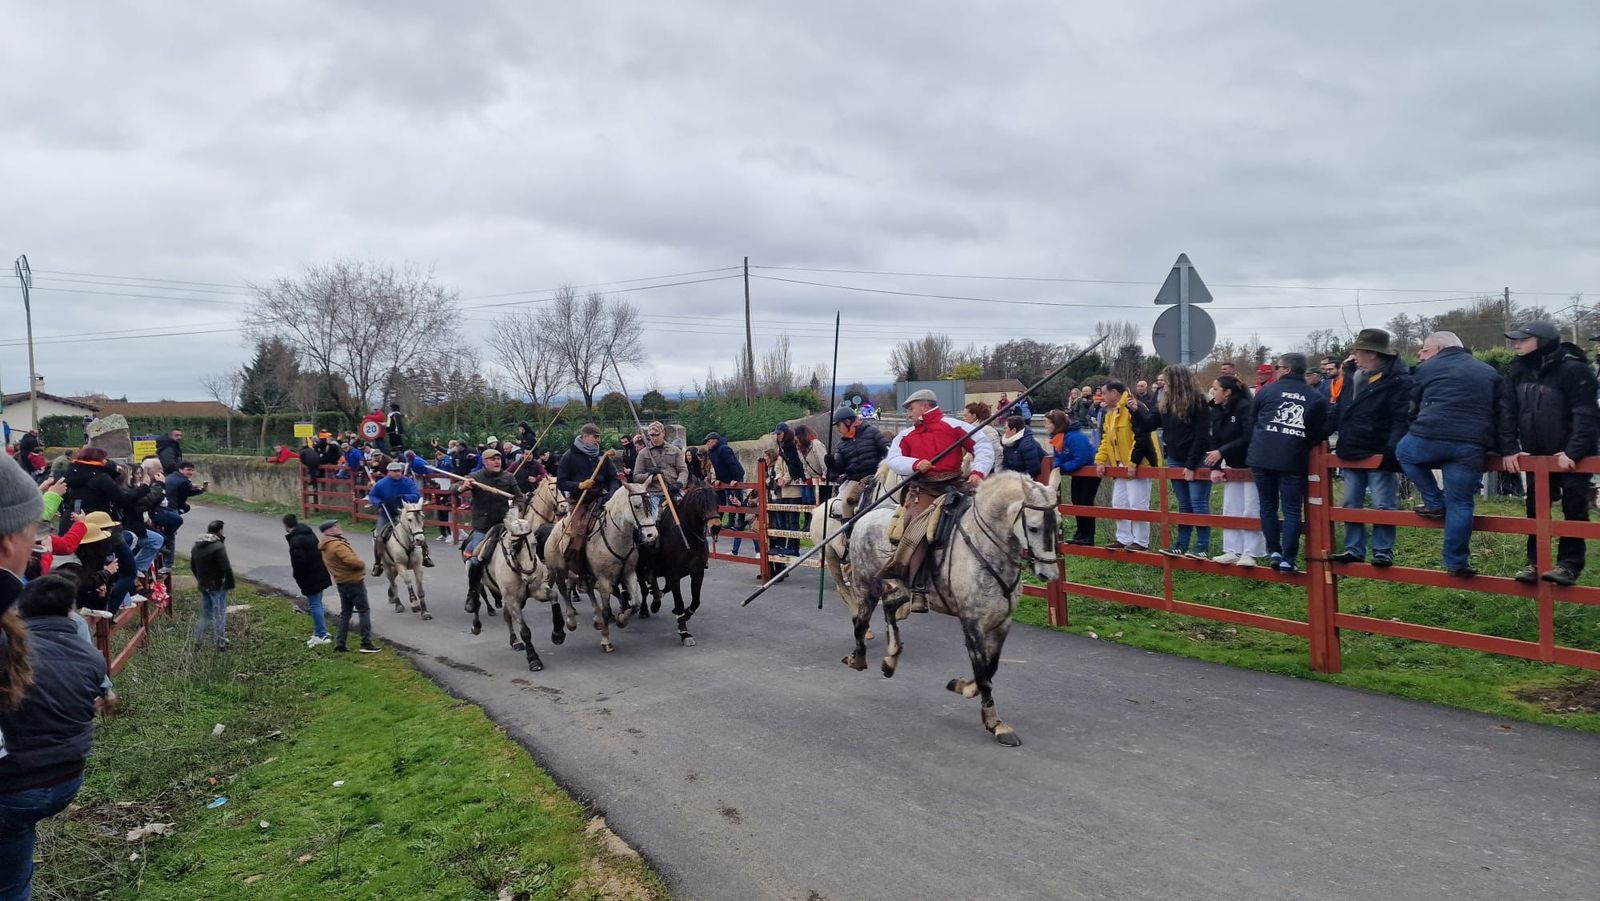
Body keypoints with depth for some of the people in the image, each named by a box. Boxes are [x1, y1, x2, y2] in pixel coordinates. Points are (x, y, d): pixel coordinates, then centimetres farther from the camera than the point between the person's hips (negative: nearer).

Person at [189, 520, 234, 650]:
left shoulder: (196, 546, 7)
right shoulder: (218, 546, -20)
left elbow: (192, 566, 17)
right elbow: (226, 568, -23)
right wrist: (230, 584, -14)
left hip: (203, 585, 7)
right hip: (218, 586, -7)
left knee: (205, 613, 20)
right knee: (219, 614, 2)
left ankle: (197, 640, 24)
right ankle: (221, 644, 8)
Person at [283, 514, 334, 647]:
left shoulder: (295, 540, -20)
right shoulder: (309, 533, 9)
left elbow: (298, 561, -26)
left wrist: (297, 576, -8)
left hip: (310, 578, -9)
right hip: (320, 574, 9)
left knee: (314, 605, -3)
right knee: (317, 604, 17)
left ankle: (322, 635, -1)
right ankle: (319, 632, 24)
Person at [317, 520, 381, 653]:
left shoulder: (325, 546, 9)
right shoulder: (337, 545, -23)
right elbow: (352, 561, -30)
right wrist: (362, 565, -10)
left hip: (341, 582, 9)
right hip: (353, 581, -9)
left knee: (345, 612, 17)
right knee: (364, 611, -1)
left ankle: (340, 643, 18)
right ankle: (366, 644, 0)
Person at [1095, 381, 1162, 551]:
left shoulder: (1134, 408, -16)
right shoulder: (1110, 414, 14)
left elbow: (1141, 437, -23)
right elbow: (1106, 440, 17)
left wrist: (1133, 463, -24)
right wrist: (1100, 460, 5)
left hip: (1138, 466, -10)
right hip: (1120, 467, 10)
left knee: (1137, 505, -5)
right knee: (1119, 504, 13)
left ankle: (1141, 542, 3)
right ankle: (1124, 539, 22)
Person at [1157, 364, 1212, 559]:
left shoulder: (1197, 402, -13)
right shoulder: (1165, 403, 6)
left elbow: (1202, 436, -16)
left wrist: (1191, 465, -18)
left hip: (1196, 461, -7)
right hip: (1175, 460, 7)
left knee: (1198, 503, -5)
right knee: (1184, 505, 12)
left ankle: (1203, 547, -1)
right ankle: (1181, 545, 16)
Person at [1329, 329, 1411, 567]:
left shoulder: (1398, 379, -11)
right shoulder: (1354, 377, 12)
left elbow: (1401, 418, -19)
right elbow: (1339, 411, 19)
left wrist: (1393, 448, -28)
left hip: (1379, 455, -8)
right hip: (1352, 453, 8)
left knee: (1382, 507, 0)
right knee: (1351, 506, 11)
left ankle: (1383, 551, 8)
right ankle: (1354, 549, 18)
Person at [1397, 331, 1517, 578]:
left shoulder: (1427, 369, 16)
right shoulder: (1490, 373, 25)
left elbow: (1412, 408, 21)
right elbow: (1502, 415, 17)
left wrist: (1415, 434, 35)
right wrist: (1508, 451, 14)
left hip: (1429, 437, -2)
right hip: (1470, 447, 2)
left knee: (1403, 452, 31)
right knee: (1460, 504, 7)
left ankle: (1434, 503, 22)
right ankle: (1456, 563, 9)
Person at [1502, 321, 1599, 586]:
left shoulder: (1573, 369, -17)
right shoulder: (1520, 371, 2)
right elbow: (1509, 412, 1)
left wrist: (1573, 451, -28)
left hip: (1572, 456, -6)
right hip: (1537, 455, 6)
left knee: (1574, 509, -1)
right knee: (1535, 509, 8)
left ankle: (1569, 564, 4)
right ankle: (1536, 561, 16)